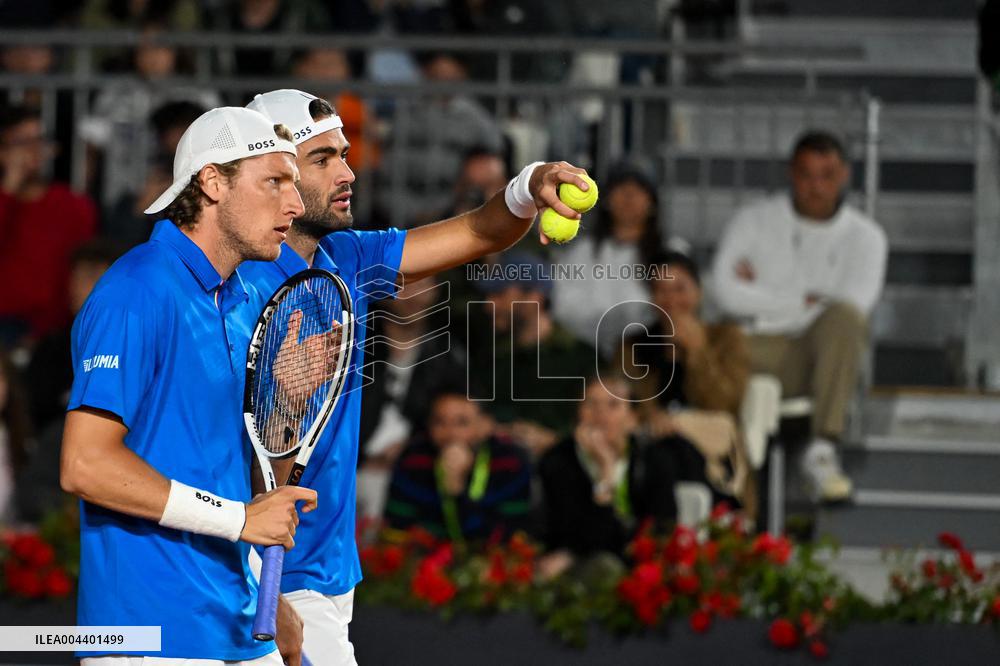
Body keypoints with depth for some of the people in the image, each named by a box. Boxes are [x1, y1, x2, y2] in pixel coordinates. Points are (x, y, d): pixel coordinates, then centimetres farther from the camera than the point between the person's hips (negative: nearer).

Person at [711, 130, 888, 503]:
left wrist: (763, 301, -4)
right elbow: (727, 293, -7)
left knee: (843, 317, -34)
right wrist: (804, 301, -9)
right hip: (760, 350, -1)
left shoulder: (864, 236, 8)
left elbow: (854, 307, -9)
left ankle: (822, 451, -36)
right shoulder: (754, 221, 9)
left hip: (824, 354, 1)